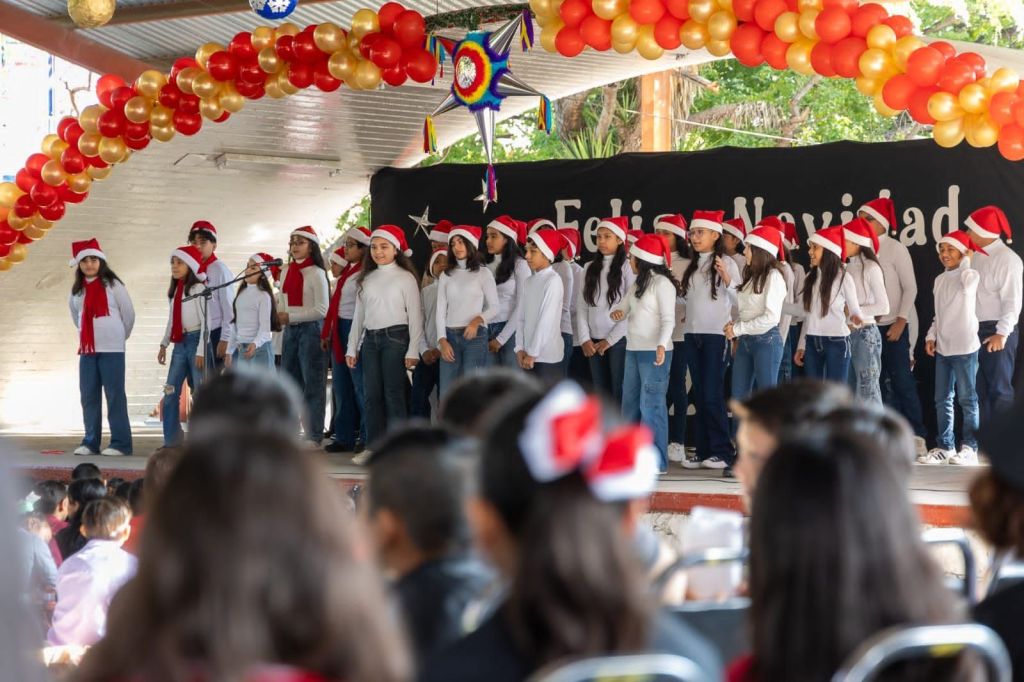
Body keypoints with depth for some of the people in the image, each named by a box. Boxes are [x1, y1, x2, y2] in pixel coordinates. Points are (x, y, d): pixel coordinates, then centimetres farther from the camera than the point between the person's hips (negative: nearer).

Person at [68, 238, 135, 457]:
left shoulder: (112, 285, -4)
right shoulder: (77, 290, 9)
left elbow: (129, 313, 2)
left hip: (112, 349, -5)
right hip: (87, 349, 5)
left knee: (115, 395, -5)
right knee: (89, 396, 5)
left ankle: (120, 443, -3)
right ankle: (90, 442, 12)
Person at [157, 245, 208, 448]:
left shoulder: (198, 289, -9)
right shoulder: (174, 290, 14)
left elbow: (205, 321, -12)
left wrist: (201, 351, -16)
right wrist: (164, 344, 17)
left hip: (196, 340, -8)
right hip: (180, 342, 8)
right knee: (170, 392, 3)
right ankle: (171, 441, 7)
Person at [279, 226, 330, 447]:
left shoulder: (316, 273, -8)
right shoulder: (287, 271, 12)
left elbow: (322, 310, -13)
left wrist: (290, 317, -14)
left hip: (310, 329, -7)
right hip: (290, 331, 7)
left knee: (312, 385, -2)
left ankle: (314, 437, 2)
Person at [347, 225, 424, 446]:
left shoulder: (405, 278, -1)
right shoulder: (366, 279, 13)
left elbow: (415, 315, -4)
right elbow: (358, 315, 16)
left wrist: (413, 350, -11)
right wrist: (352, 348, 11)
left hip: (395, 337, -5)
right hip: (370, 338, 5)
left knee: (393, 394, -7)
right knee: (372, 394, 3)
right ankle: (374, 447, 8)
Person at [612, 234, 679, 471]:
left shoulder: (662, 283, -10)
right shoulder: (637, 284, 17)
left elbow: (668, 319, -15)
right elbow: (623, 307, 18)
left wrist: (662, 345, -29)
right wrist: (617, 313, -7)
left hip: (654, 351, -9)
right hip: (633, 349, 9)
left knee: (651, 405, -8)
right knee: (630, 403, 12)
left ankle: (656, 461, -5)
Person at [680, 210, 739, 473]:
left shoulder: (726, 263, -5)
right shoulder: (692, 265, 14)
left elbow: (738, 300, -11)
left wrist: (727, 279, -26)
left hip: (716, 335, -6)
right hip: (692, 334, 6)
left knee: (713, 395, -8)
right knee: (699, 395, 7)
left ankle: (722, 452, -1)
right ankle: (703, 450, 11)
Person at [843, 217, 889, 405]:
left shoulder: (870, 268, -7)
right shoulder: (846, 268, 9)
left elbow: (883, 307, -9)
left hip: (864, 333, -6)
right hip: (846, 333, 6)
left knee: (867, 392, -5)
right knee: (849, 393, 8)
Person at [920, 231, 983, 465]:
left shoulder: (970, 276, -7)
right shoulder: (940, 280, 14)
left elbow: (967, 282, -31)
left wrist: (966, 260, -14)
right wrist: (931, 335, 10)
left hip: (965, 348, -7)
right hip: (942, 348, 7)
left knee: (967, 399, -1)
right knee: (942, 400, 9)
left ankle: (969, 448, 4)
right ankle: (945, 447, 16)